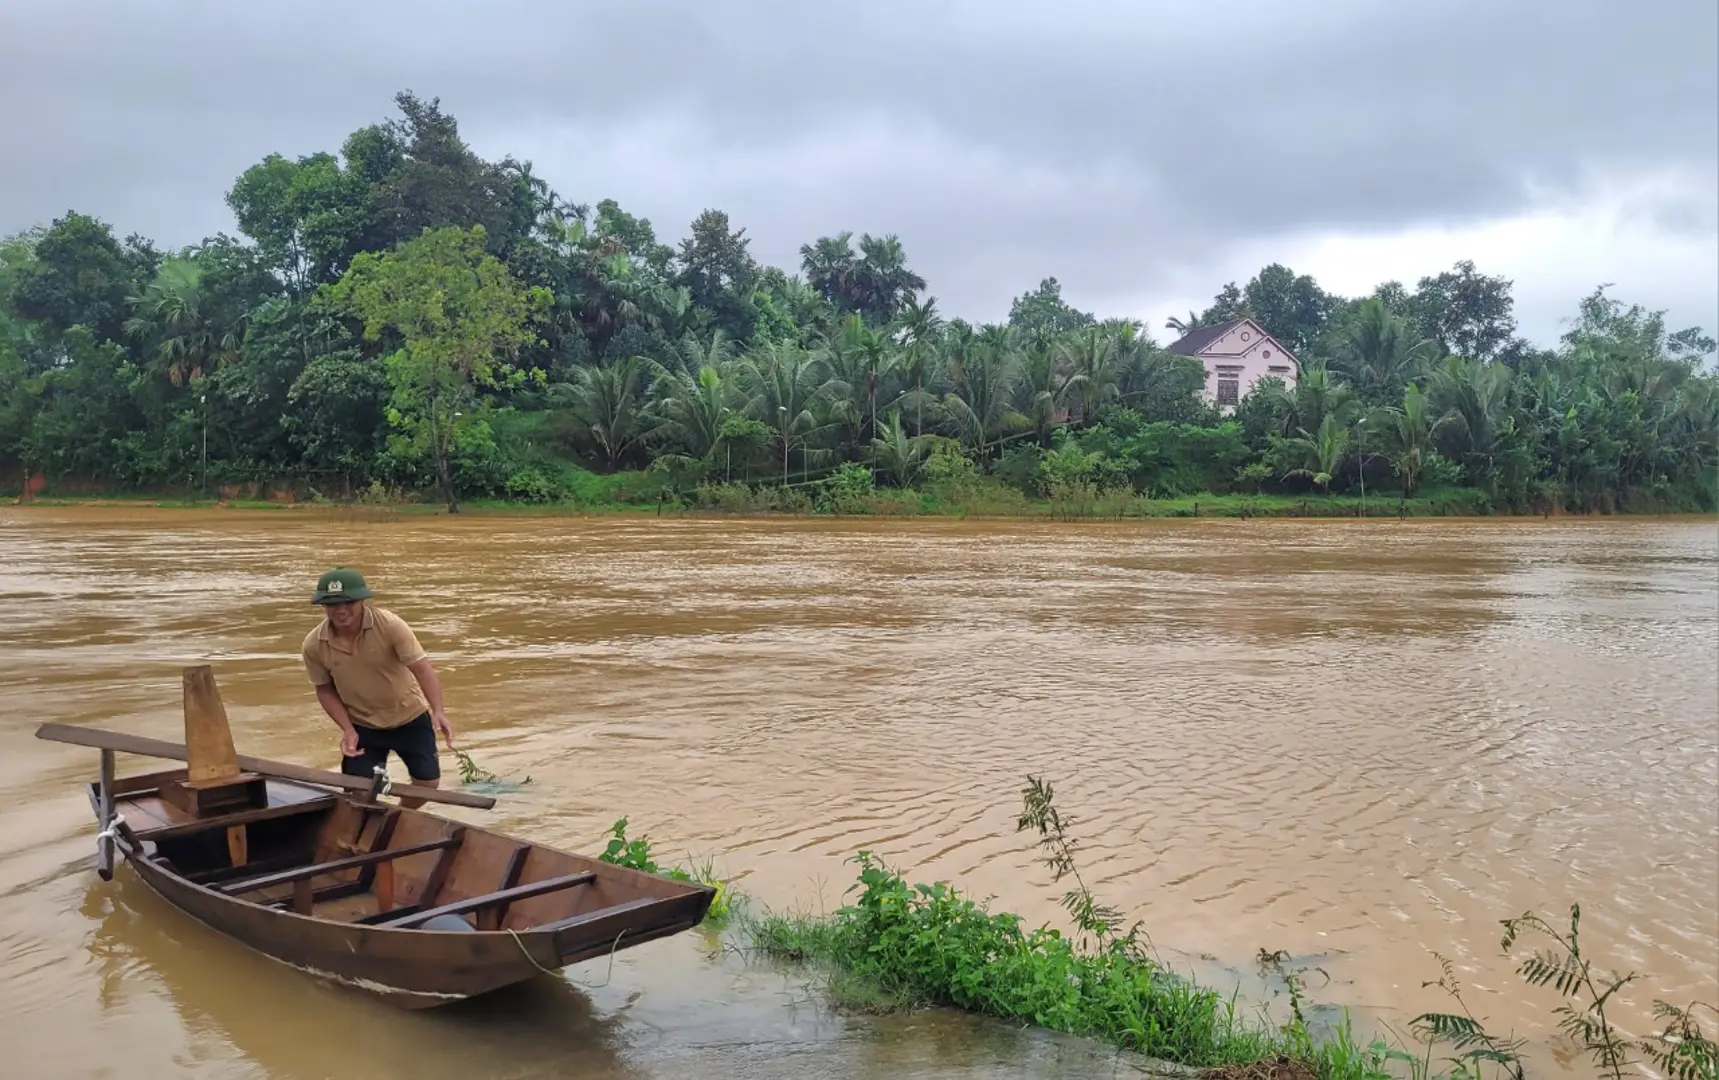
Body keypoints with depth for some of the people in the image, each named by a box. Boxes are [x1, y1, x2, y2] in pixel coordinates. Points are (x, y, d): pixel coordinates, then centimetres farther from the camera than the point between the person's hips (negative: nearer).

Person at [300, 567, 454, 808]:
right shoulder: (314, 645, -17)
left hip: (410, 716, -1)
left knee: (428, 781, 4)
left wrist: (438, 711, -44)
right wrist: (347, 729, -15)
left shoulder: (390, 625, -26)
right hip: (362, 725, 1)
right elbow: (325, 689, -2)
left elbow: (422, 668, -29)